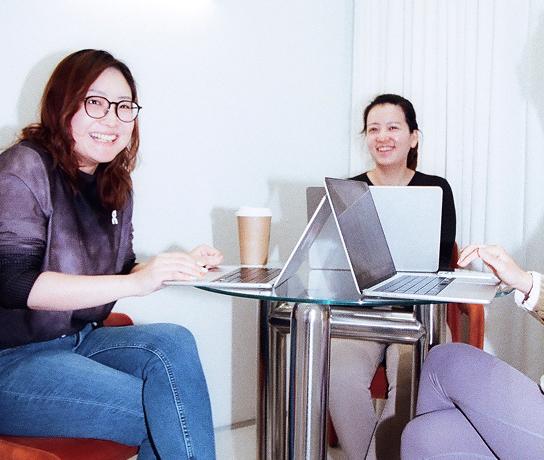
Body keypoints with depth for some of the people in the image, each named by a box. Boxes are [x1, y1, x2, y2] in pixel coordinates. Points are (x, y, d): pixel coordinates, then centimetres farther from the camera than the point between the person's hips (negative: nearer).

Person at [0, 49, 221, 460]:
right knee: (171, 415, -21)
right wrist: (136, 282, -30)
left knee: (172, 342, -22)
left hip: (77, 340, 7)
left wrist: (184, 267, -4)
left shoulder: (115, 184, 8)